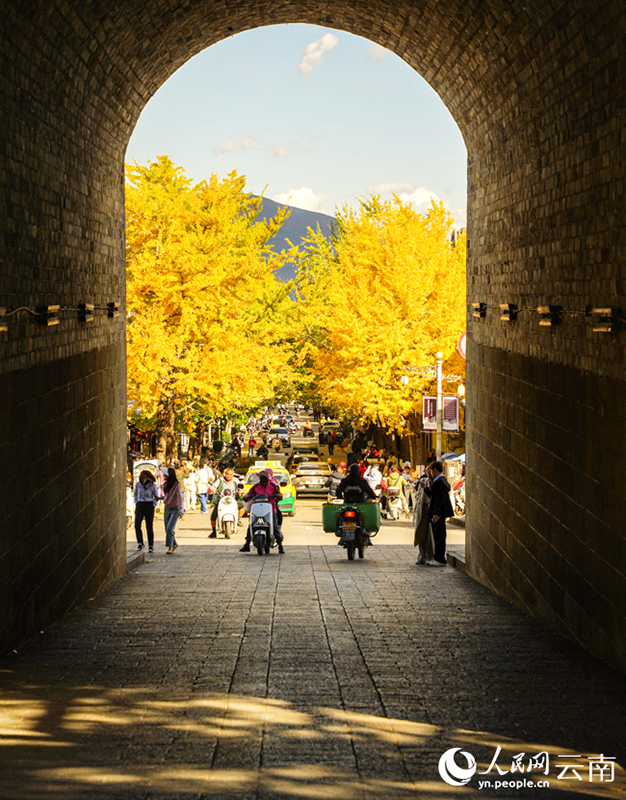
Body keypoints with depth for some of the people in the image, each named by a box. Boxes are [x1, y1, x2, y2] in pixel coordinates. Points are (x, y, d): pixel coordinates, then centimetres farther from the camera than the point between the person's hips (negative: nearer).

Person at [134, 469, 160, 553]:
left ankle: (151, 546, 10)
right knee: (137, 525, -15)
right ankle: (140, 544, -1)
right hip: (140, 506, 2)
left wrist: (153, 507, -7)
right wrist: (136, 505, 6)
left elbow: (157, 497, 3)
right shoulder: (138, 484, -2)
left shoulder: (153, 485, -9)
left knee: (149, 527, -3)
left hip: (149, 506, -2)